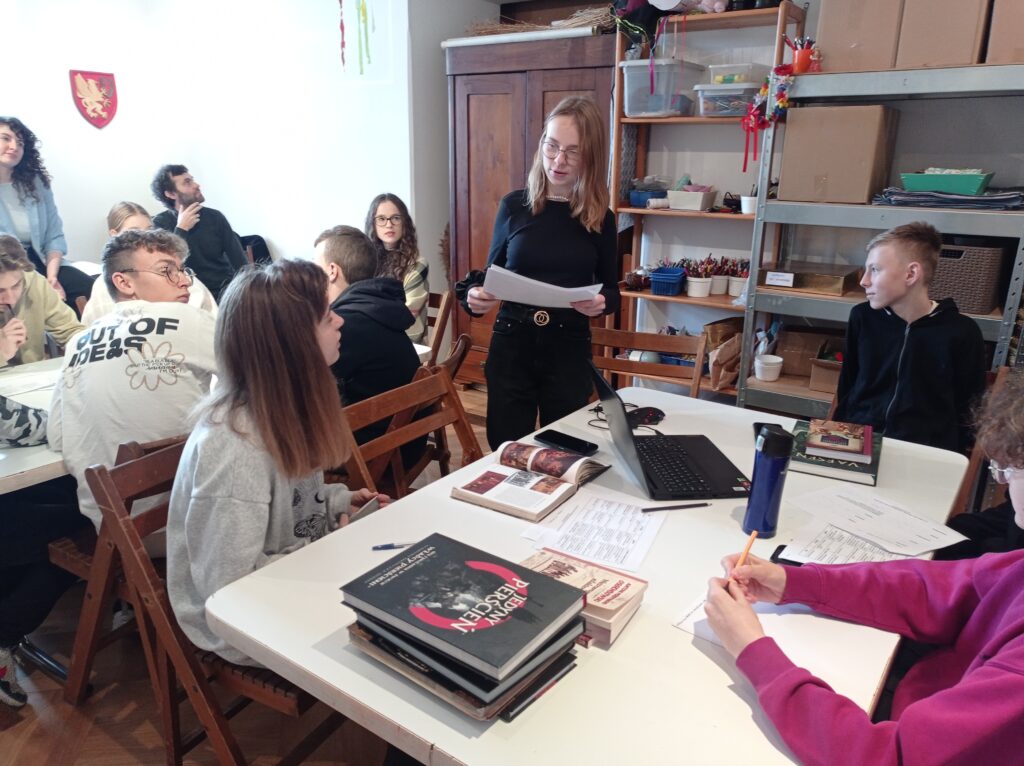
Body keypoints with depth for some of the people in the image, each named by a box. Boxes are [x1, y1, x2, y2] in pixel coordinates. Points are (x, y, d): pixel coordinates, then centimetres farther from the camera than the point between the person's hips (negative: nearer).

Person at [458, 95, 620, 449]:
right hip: (511, 347, 0)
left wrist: (601, 302, -16)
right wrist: (475, 295, -15)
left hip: (569, 351, 0)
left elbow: (611, 291, 6)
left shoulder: (601, 218, -1)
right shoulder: (514, 206, -2)